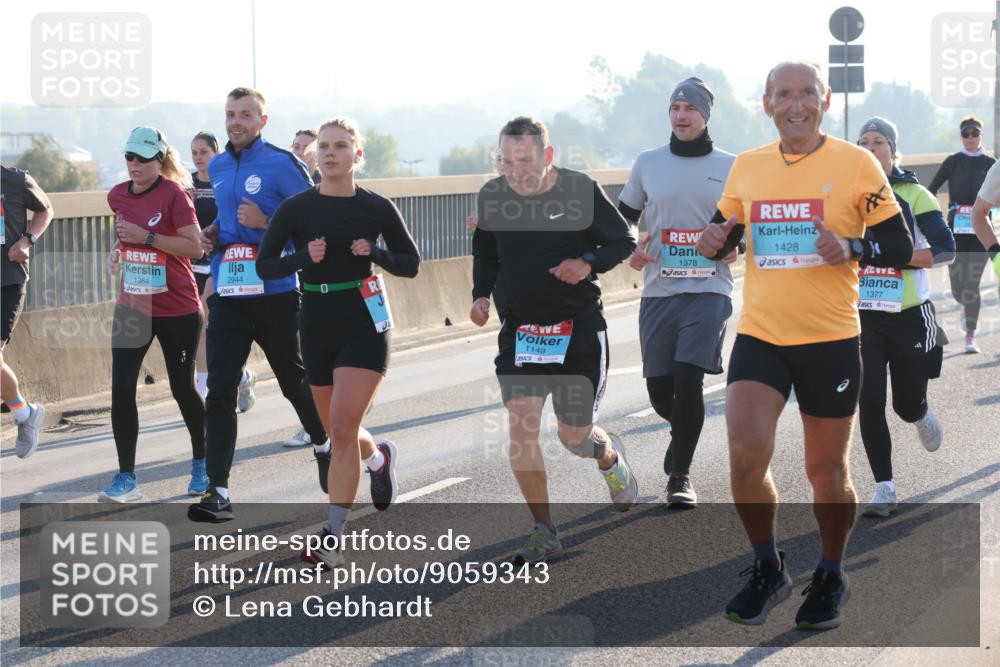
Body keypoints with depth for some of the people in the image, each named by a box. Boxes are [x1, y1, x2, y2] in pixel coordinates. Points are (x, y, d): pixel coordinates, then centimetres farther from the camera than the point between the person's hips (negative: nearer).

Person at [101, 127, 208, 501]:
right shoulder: (118, 196, 5)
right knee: (121, 388, -6)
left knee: (182, 387, 7)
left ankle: (201, 462, 30)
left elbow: (195, 248, -19)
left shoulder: (174, 193, -13)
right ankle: (126, 478, -2)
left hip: (177, 309, -5)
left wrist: (146, 237, -23)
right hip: (132, 307, 5)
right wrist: (119, 250, 5)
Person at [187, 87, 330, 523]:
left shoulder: (282, 164, -8)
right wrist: (214, 233, 8)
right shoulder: (217, 167, 12)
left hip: (275, 294, -4)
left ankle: (323, 445, 43)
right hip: (228, 295, 4)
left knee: (293, 381, 13)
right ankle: (218, 493, -9)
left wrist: (265, 223, -20)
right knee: (219, 392, -7)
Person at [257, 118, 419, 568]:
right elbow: (265, 266, -2)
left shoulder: (377, 208, -3)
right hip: (317, 326, 3)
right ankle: (379, 458, 50)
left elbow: (410, 264, 5)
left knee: (342, 428, -14)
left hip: (364, 324, -3)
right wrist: (304, 257, -19)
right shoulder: (296, 208, -1)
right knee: (337, 429, 14)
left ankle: (332, 535, -11)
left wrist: (375, 253, -14)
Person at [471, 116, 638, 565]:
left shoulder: (580, 191, -12)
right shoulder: (492, 196, -2)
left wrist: (588, 263, -22)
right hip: (520, 327, 3)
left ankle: (610, 457, 43)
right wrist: (481, 295, -1)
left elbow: (623, 242, -3)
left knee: (573, 435, 5)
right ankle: (544, 533, 1)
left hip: (578, 326, -3)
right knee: (520, 428, -11)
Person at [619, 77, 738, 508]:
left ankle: (679, 475, -5)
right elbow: (622, 216, 19)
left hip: (709, 290, -2)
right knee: (659, 389, 2)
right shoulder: (647, 164, 8)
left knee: (688, 378, -17)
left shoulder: (730, 167, 4)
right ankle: (685, 433, 38)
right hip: (659, 291, 2)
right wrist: (627, 251, 1)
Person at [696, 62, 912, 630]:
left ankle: (832, 578, 32)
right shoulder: (746, 167, 6)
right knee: (746, 458, -13)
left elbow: (901, 247, -3)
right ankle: (769, 570, 11)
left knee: (827, 472, 8)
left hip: (830, 340, -2)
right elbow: (726, 235, 19)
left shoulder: (856, 164, -5)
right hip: (759, 336, 2)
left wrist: (853, 249, -22)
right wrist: (716, 242, -4)